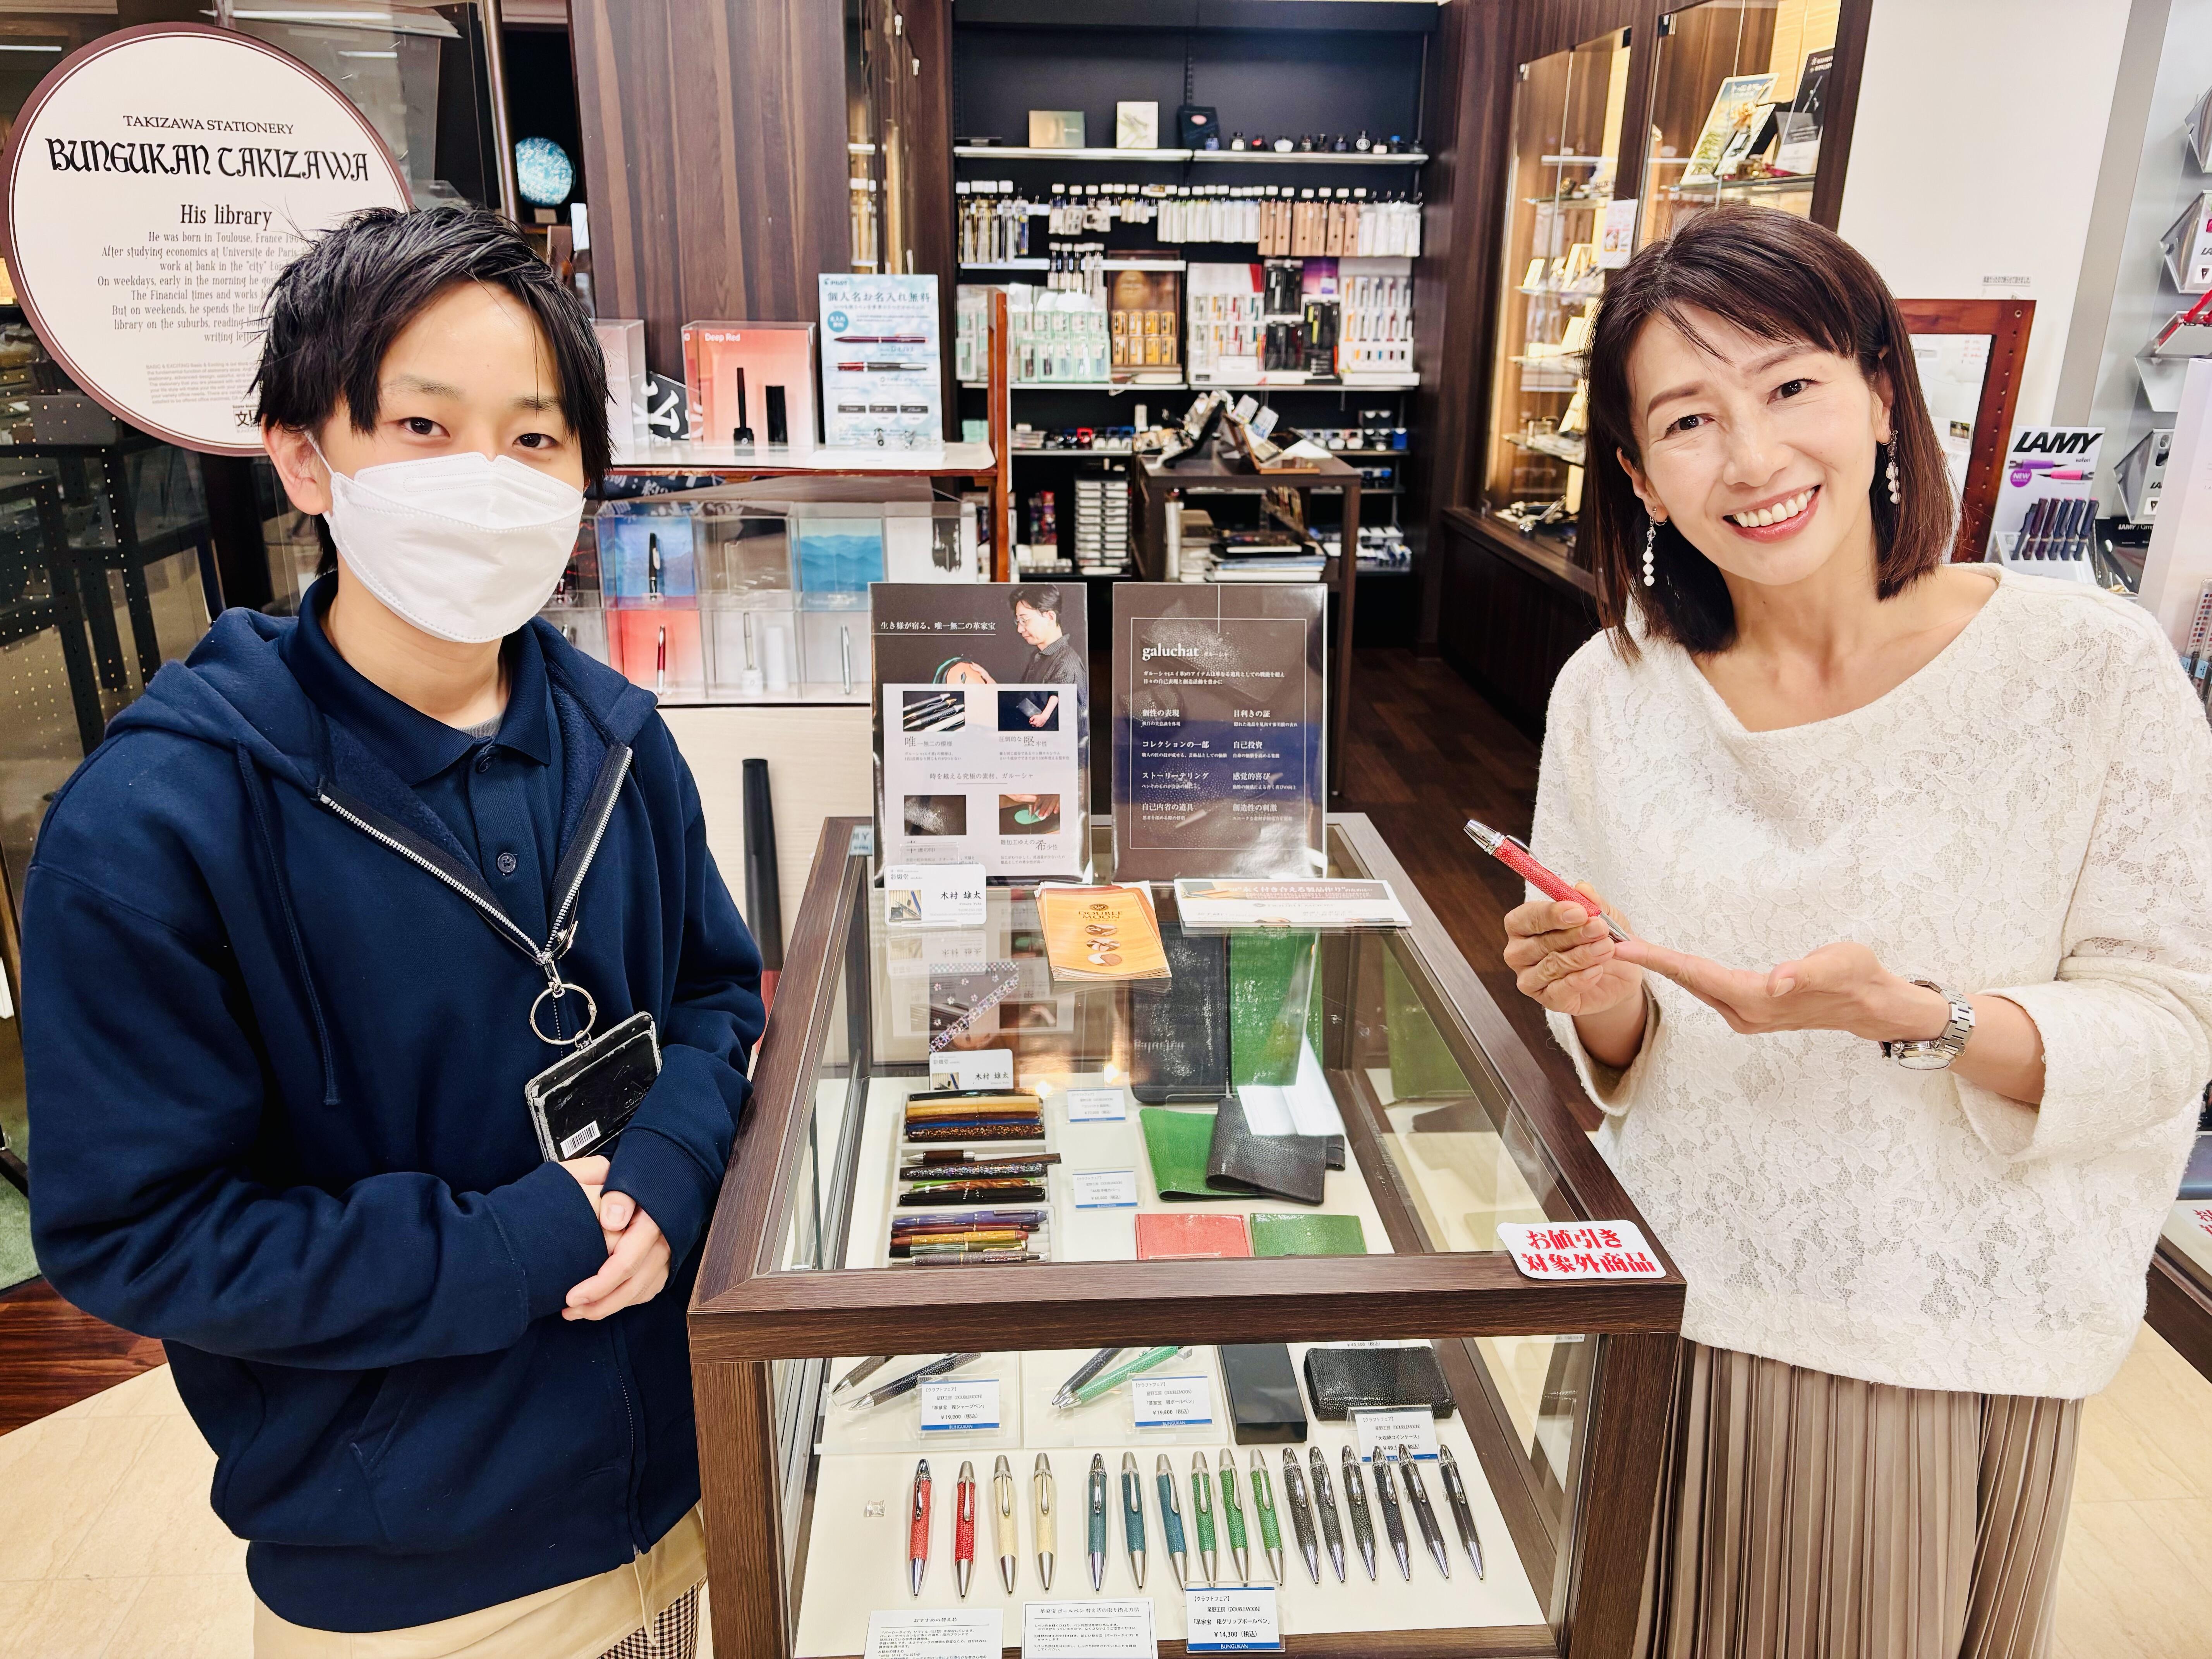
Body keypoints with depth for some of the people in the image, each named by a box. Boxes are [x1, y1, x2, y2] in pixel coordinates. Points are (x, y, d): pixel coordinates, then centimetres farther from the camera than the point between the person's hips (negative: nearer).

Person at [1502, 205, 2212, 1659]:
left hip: (1959, 1356, -2)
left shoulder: (2092, 663, -13)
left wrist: (1914, 1017, -28)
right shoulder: (1611, 694, -6)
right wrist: (1606, 1010, -20)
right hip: (1678, 1319, 2)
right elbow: (1627, 1071, 2)